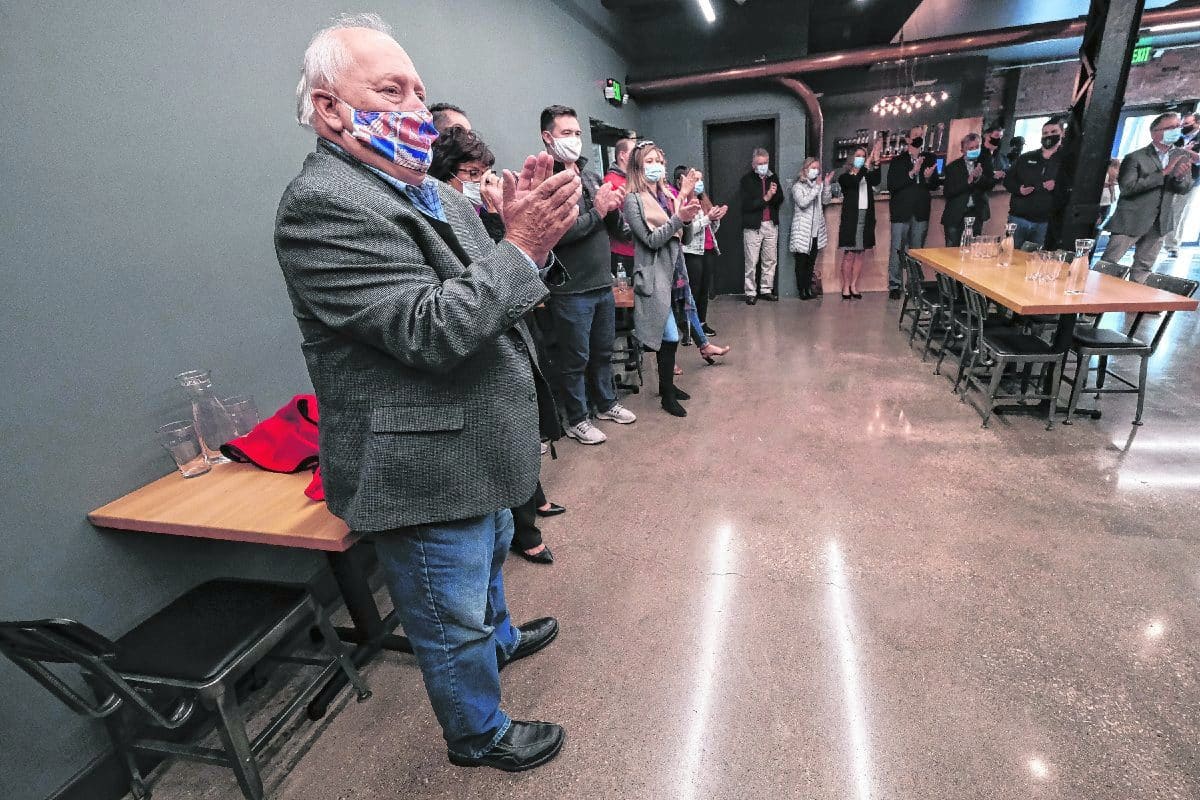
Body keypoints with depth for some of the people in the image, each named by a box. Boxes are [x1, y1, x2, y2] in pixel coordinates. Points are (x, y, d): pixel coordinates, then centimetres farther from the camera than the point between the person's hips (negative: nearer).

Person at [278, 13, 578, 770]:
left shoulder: (433, 192, 8)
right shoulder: (321, 205, -19)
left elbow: (494, 298, 7)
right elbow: (434, 331, -29)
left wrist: (531, 229, -9)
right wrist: (521, 245, -23)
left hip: (478, 448, 9)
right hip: (425, 468, -9)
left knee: (489, 557, 32)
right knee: (452, 619, 14)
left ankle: (498, 637, 61)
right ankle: (480, 734, 41)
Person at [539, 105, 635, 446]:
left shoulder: (590, 177, 13)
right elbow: (555, 233, -24)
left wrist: (614, 206, -7)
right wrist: (597, 212, -16)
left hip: (603, 284, 7)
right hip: (571, 290, -7)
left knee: (603, 351, 20)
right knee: (575, 358, 6)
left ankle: (606, 403, 39)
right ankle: (577, 420, 23)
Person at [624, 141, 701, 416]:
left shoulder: (667, 195, 12)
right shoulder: (633, 200, -8)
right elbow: (651, 240, -15)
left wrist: (687, 218, -1)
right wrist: (678, 218, -22)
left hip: (673, 272, 7)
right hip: (654, 276, -7)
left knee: (666, 333, 14)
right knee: (670, 336, -9)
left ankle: (667, 383, 28)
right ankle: (667, 397, 4)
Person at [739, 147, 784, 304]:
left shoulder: (773, 177, 10)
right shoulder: (746, 180, -4)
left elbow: (780, 201, 10)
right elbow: (746, 205, -13)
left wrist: (775, 194, -11)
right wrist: (766, 198, -19)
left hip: (771, 225, 5)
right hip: (753, 226, -5)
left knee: (771, 260, 7)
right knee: (751, 262, -2)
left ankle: (766, 290, 18)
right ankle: (751, 293, 7)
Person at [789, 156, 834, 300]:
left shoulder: (819, 184, 14)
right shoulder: (798, 186, -5)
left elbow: (826, 201, 7)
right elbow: (803, 203, -18)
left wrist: (827, 185, -5)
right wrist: (816, 188, -18)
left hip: (816, 230, 6)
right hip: (802, 231, -6)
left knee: (811, 261, 9)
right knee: (801, 262, -3)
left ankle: (809, 289, 16)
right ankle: (802, 291, 2)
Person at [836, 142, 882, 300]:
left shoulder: (867, 176, 12)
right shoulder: (844, 177, 1)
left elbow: (877, 181, -10)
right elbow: (855, 181, -20)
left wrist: (876, 161, -21)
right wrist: (867, 164, -26)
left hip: (866, 219, 5)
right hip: (851, 219, -4)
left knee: (861, 254, 5)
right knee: (849, 254, -5)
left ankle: (854, 286, 12)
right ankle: (846, 287, 2)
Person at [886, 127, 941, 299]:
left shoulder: (930, 159, 11)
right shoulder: (898, 161, 3)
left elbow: (935, 185, 10)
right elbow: (891, 186, -9)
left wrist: (929, 177, -11)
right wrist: (911, 173, -18)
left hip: (921, 213, 3)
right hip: (901, 212, -3)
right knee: (897, 250, -3)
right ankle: (895, 286, 4)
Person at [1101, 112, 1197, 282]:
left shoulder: (1182, 156, 9)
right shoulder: (1135, 157, -9)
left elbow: (1184, 190, 9)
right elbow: (1127, 187, -19)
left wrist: (1180, 177, -13)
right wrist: (1163, 173, -22)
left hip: (1160, 223, 6)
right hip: (1131, 221, -6)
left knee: (1143, 268, 11)